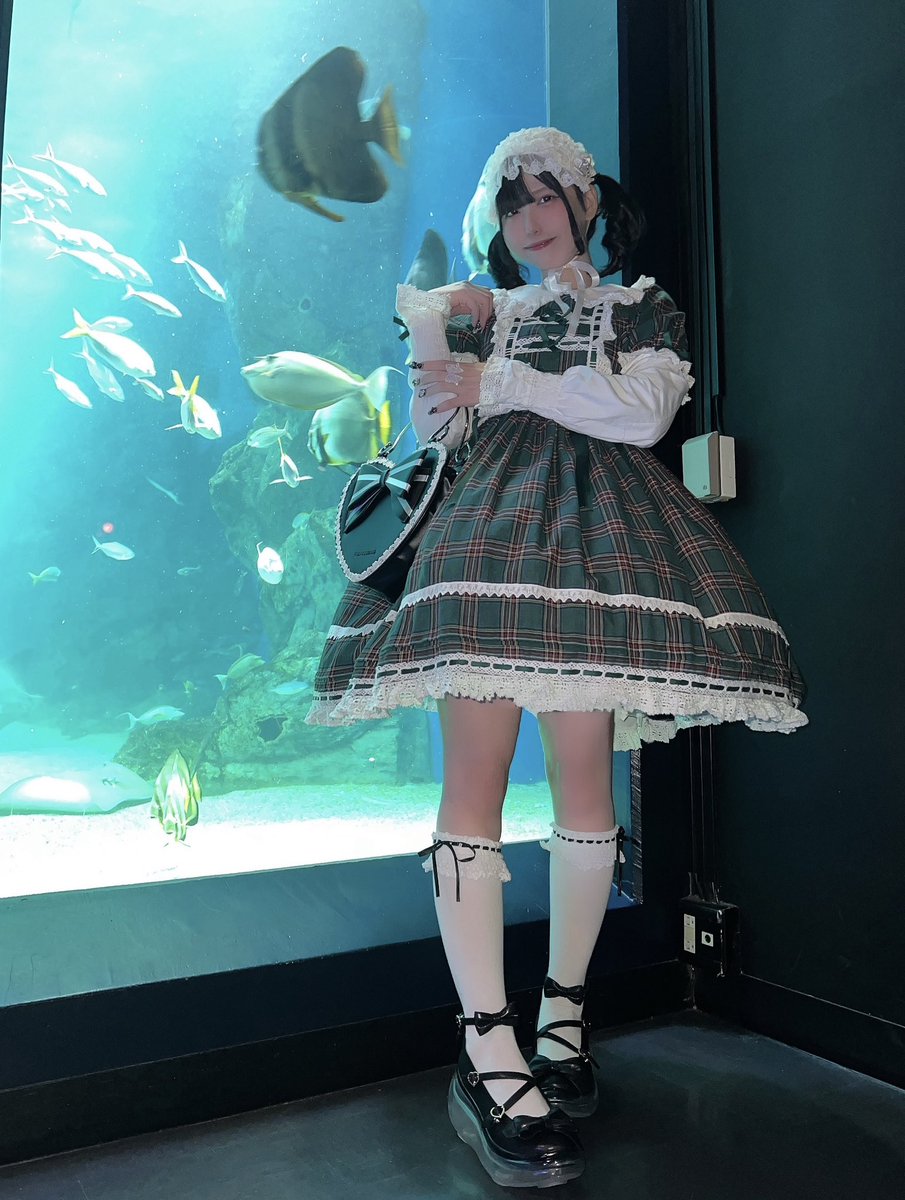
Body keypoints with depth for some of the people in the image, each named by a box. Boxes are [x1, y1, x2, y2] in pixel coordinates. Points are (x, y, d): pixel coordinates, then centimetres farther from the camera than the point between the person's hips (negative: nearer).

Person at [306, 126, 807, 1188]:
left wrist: (501, 381, 1)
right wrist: (431, 332, 4)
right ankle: (489, 1057, -14)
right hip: (487, 534, 1)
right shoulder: (478, 310, 26)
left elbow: (641, 413, 1)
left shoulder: (642, 305, 21)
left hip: (597, 538, 0)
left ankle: (562, 1016, 8)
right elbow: (433, 427, 16)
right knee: (475, 768, -15)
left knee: (582, 766, -7)